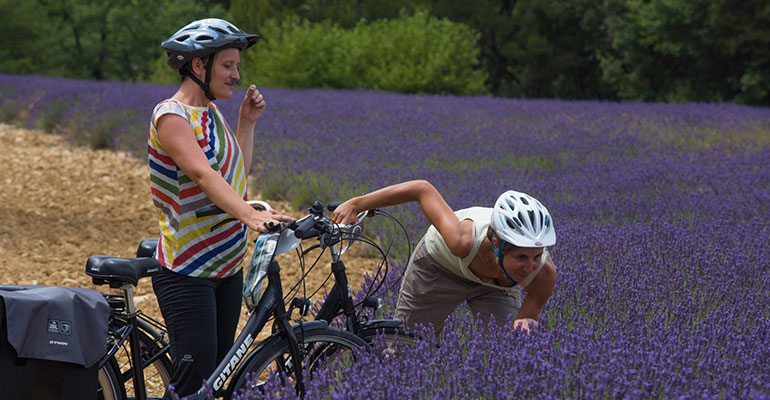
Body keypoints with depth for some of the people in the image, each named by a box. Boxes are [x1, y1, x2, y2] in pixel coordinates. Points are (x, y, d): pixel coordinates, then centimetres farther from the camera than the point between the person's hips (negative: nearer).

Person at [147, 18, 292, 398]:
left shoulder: (211, 112, 12)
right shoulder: (171, 115, -15)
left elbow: (236, 174, 18)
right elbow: (202, 173, -31)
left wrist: (247, 122, 9)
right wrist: (249, 213, -45)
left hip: (226, 266, 9)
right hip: (186, 270, -9)